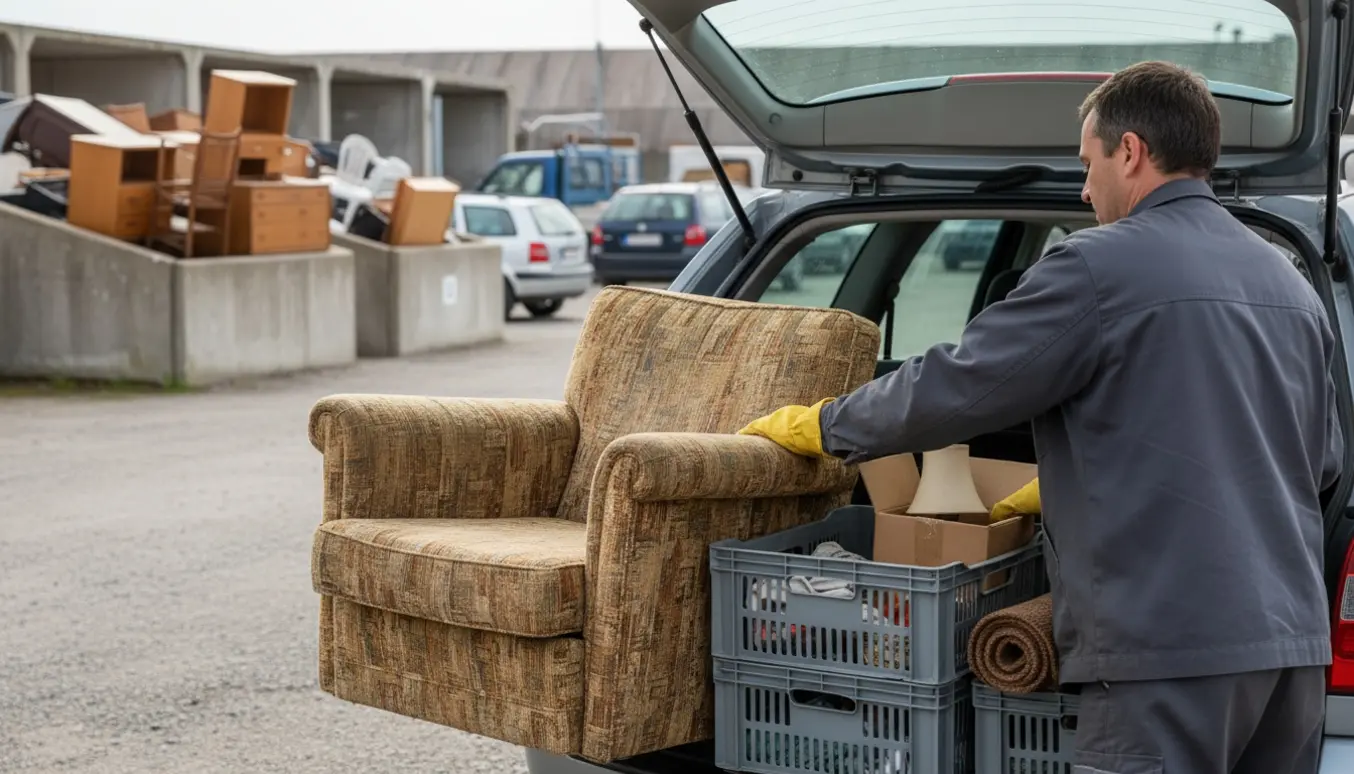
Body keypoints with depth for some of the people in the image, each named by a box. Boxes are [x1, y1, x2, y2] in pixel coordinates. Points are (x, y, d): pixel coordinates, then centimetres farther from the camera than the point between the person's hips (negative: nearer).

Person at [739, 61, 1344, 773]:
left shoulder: (1100, 266, -9)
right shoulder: (1290, 284, 16)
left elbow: (952, 387, -8)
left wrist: (821, 426, 9)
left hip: (1169, 643, -8)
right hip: (1296, 640, 8)